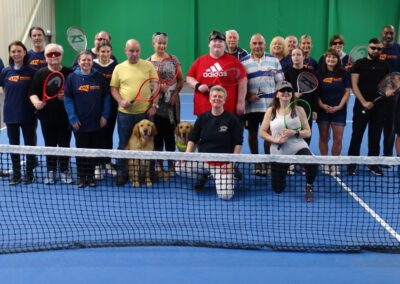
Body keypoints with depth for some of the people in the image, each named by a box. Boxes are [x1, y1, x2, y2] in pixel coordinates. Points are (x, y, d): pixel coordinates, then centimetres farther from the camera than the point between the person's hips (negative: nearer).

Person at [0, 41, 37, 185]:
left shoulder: (31, 72, -4)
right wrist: (13, 100, -2)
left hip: (28, 114, -2)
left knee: (30, 144, 6)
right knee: (13, 145, 10)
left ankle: (29, 173, 19)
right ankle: (16, 174, 21)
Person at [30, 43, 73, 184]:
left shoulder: (69, 73, -2)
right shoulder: (40, 73, 1)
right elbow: (33, 93, 1)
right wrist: (36, 102, -19)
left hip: (65, 116, -1)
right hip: (47, 116, 1)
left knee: (64, 145, 8)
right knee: (50, 145, 11)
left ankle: (64, 170, 22)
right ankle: (51, 171, 23)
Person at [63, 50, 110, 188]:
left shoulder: (100, 78, 2)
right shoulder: (72, 78, -3)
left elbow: (106, 97, 4)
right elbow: (67, 99, -4)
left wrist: (105, 115, -4)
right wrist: (72, 118, -10)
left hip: (97, 122, 2)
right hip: (79, 123, -1)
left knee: (95, 150, 9)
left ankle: (91, 176, 21)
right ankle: (81, 177, 16)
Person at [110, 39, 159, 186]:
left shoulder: (148, 65, 2)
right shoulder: (119, 68, 4)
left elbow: (156, 87, 3)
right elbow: (113, 88, 7)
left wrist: (154, 105, -4)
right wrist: (121, 101, -10)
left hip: (145, 112, 0)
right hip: (125, 113, 0)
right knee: (124, 144, 6)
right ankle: (121, 173, 17)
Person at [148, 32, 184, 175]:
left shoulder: (173, 59, 5)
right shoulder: (148, 61, 4)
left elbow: (181, 80, 6)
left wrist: (175, 93, -9)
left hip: (171, 101, 0)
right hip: (155, 102, 0)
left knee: (169, 133, 2)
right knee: (157, 133, 5)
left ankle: (171, 164, 11)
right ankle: (158, 164, 16)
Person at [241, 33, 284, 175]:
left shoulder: (273, 60, 6)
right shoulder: (243, 62, 3)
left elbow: (280, 82, 9)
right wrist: (248, 96, -12)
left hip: (270, 105, 0)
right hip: (251, 105, 0)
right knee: (252, 133, 7)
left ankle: (267, 163, 11)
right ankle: (255, 163, 19)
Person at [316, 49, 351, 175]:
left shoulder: (344, 73, 3)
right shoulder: (319, 74, 3)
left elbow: (347, 92, 2)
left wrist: (339, 106, -9)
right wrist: (321, 105, -12)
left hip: (339, 109, 0)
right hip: (323, 109, 0)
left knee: (338, 138, -4)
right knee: (323, 137, 6)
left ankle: (334, 164, 8)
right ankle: (325, 163, 15)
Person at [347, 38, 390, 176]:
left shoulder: (384, 66, 11)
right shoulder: (359, 64, 0)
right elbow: (354, 85, -5)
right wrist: (364, 102, -14)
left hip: (379, 106, 4)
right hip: (362, 106, -3)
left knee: (375, 136, 8)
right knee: (357, 135, -1)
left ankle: (373, 163, 18)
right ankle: (352, 164, 7)